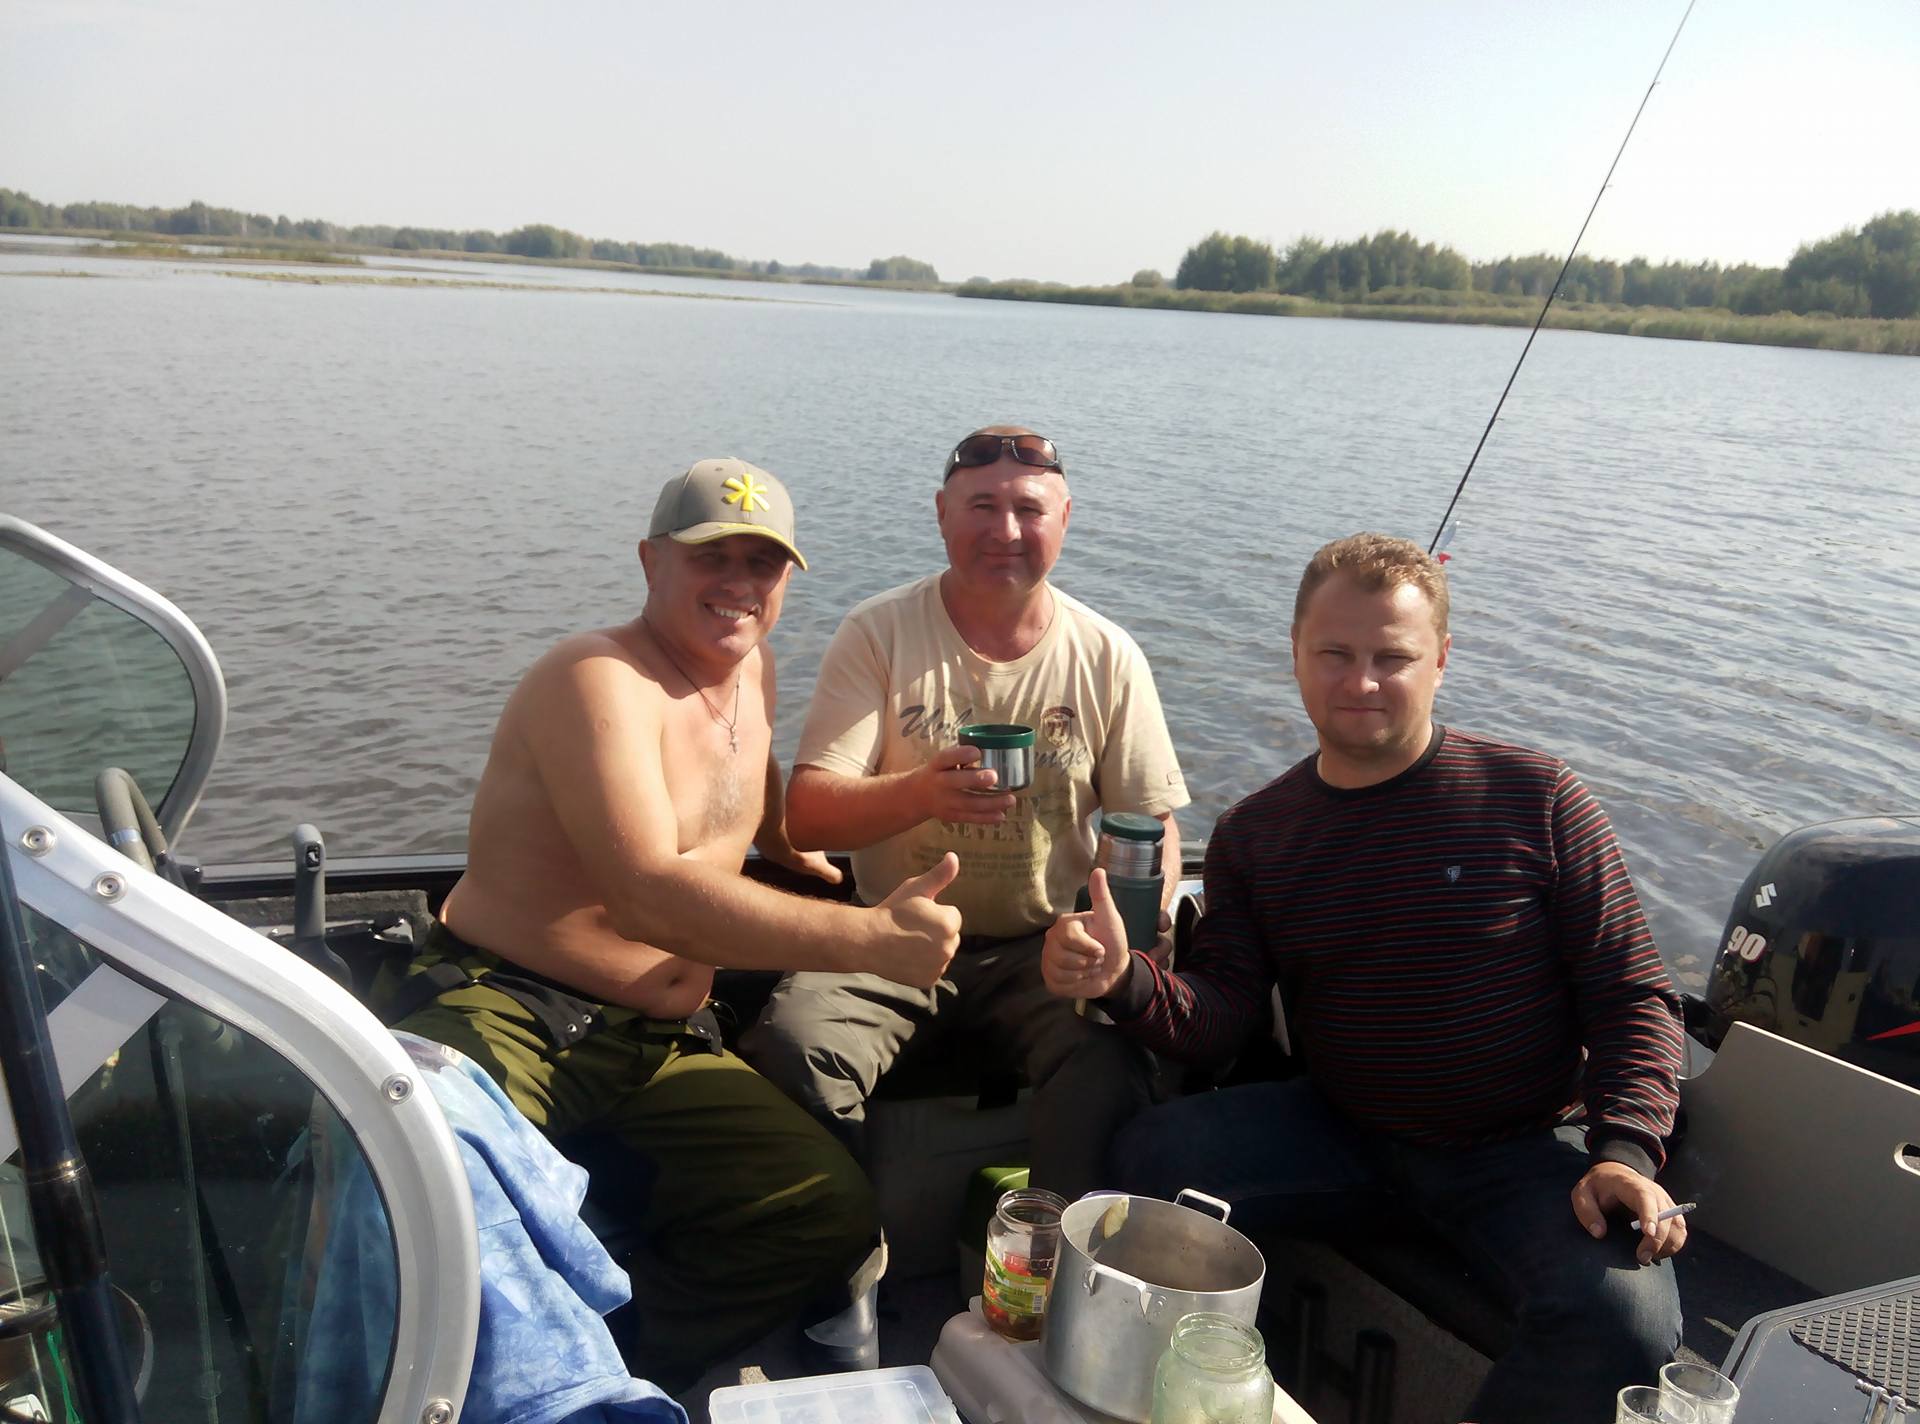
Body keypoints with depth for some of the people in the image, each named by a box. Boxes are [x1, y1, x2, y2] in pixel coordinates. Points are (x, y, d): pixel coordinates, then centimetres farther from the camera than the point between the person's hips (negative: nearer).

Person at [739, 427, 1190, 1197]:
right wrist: (919, 793, -32)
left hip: (1043, 950, 0)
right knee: (789, 1039, -28)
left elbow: (1154, 830, 6)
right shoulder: (877, 634, -3)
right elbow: (805, 816, -10)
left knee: (1111, 1065, -31)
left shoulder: (1107, 657, 2)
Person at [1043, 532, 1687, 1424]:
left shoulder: (1535, 798, -6)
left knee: (1624, 1322, -29)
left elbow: (1631, 994, -4)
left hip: (1520, 1148, -2)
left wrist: (1624, 1151, -19)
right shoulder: (1255, 835, 3)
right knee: (1148, 1158, -18)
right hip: (1340, 1134, 3)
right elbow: (1223, 1015, -4)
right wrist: (1127, 983, -25)